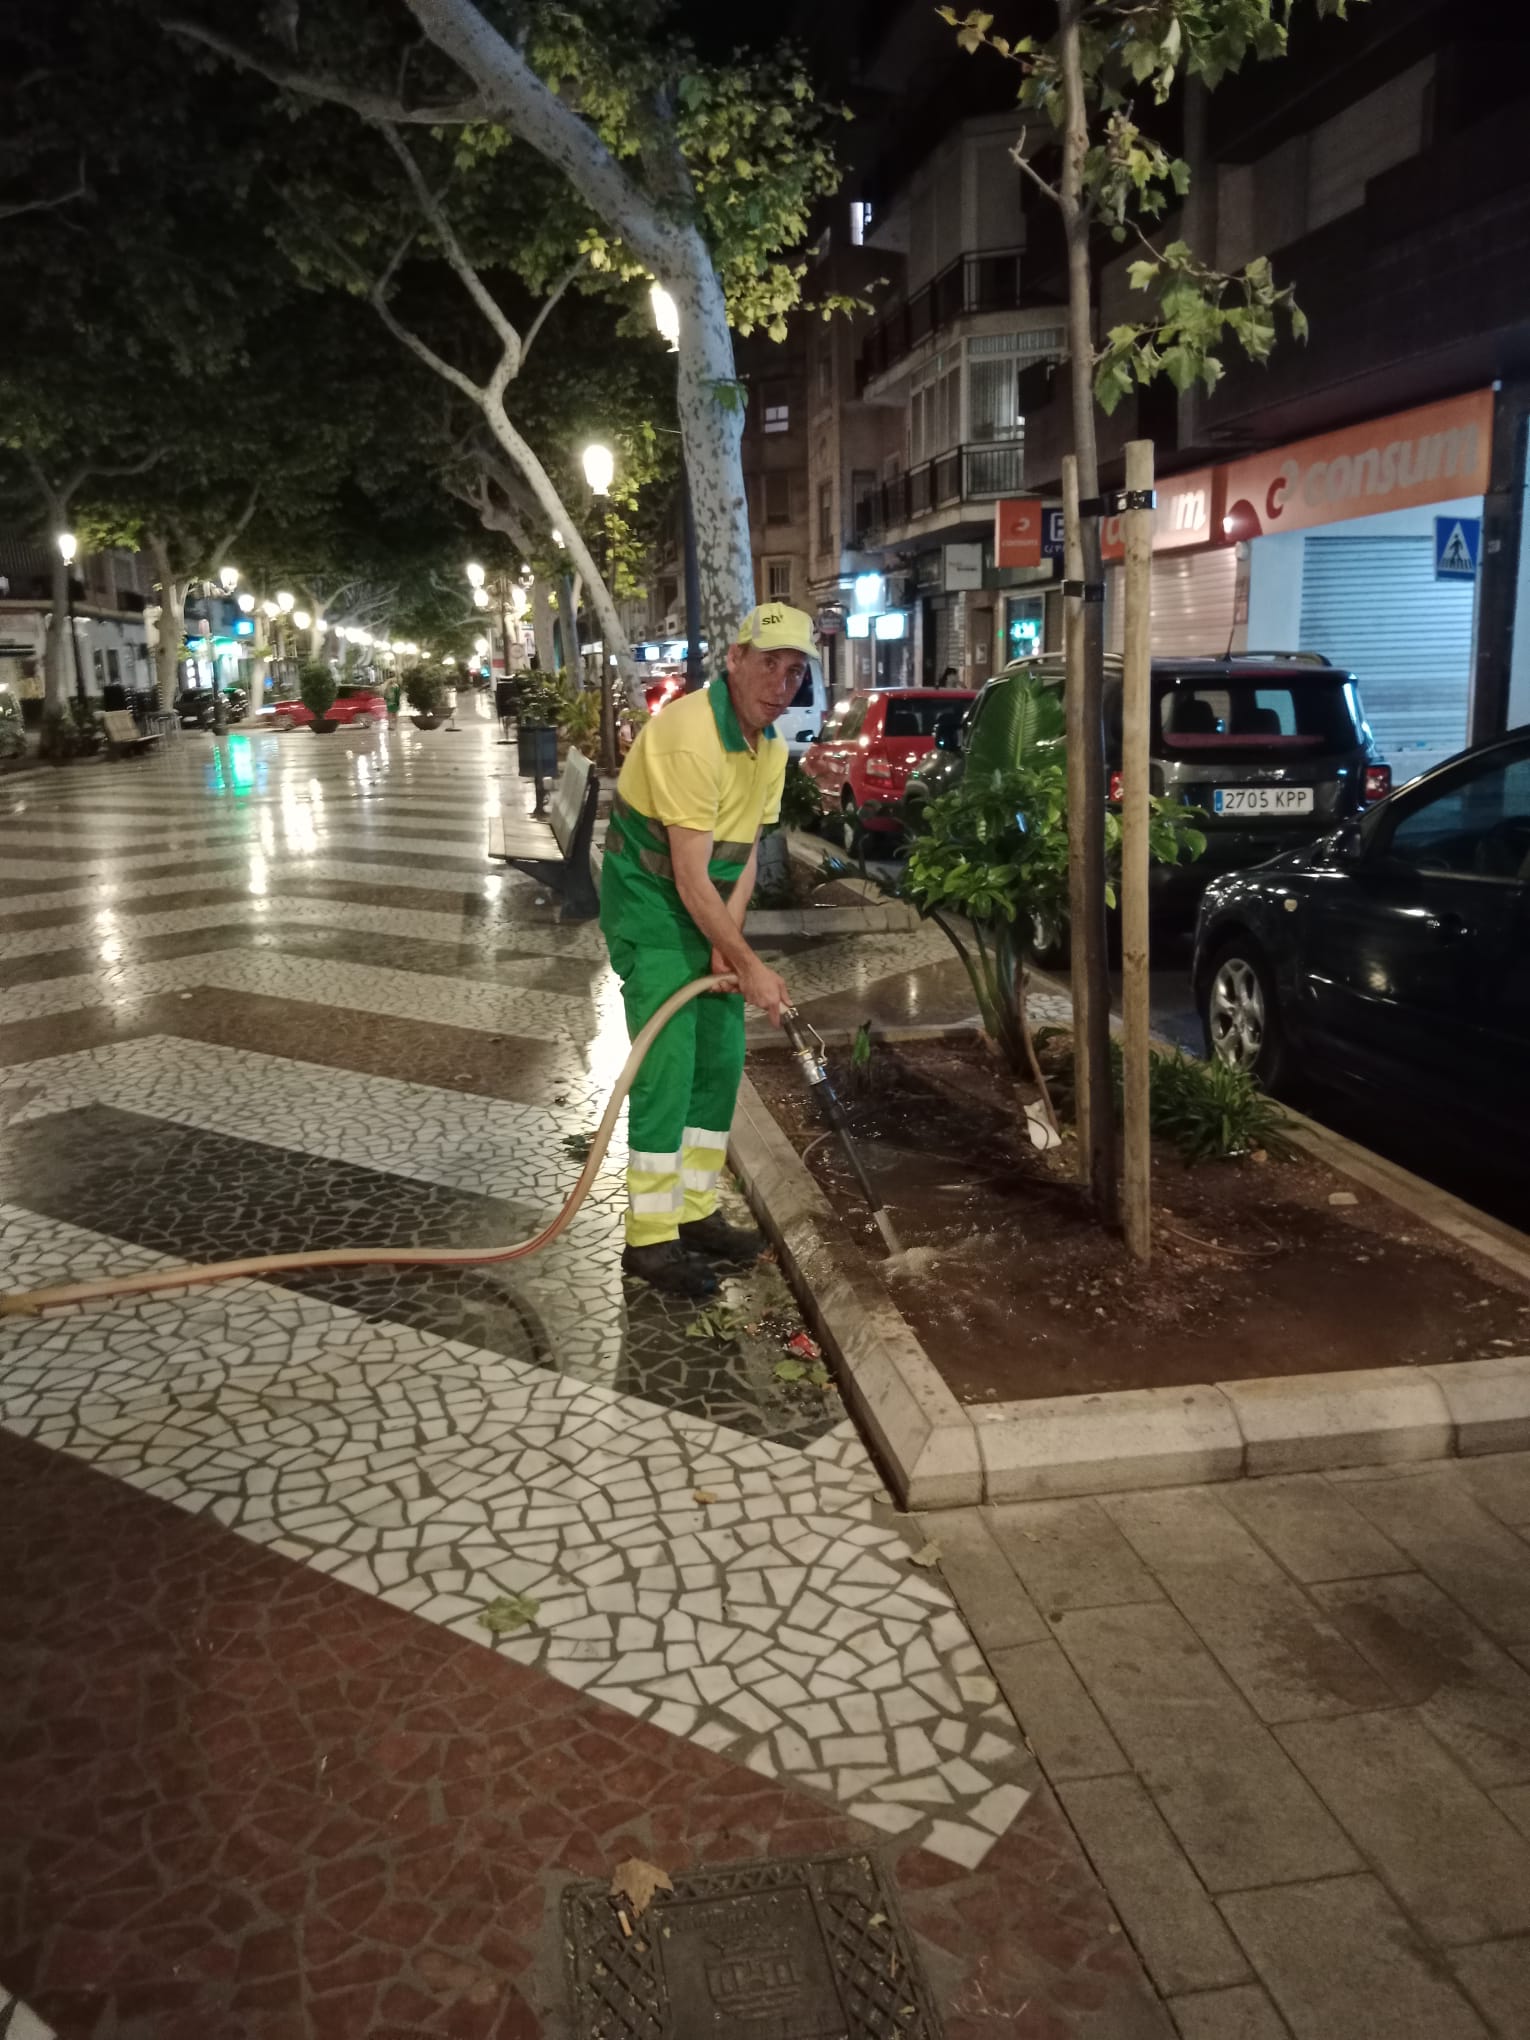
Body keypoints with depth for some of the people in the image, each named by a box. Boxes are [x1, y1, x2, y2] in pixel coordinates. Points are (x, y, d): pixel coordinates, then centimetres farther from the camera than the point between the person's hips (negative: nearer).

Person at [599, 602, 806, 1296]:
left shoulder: (769, 745, 5)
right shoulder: (689, 735, -25)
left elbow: (746, 850, 6)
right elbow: (690, 876, -25)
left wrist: (728, 941, -7)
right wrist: (748, 963, -20)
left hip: (708, 911, 9)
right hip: (650, 908, -9)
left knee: (720, 1063, 11)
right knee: (666, 1070, -11)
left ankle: (695, 1213, 24)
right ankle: (650, 1239, -1)